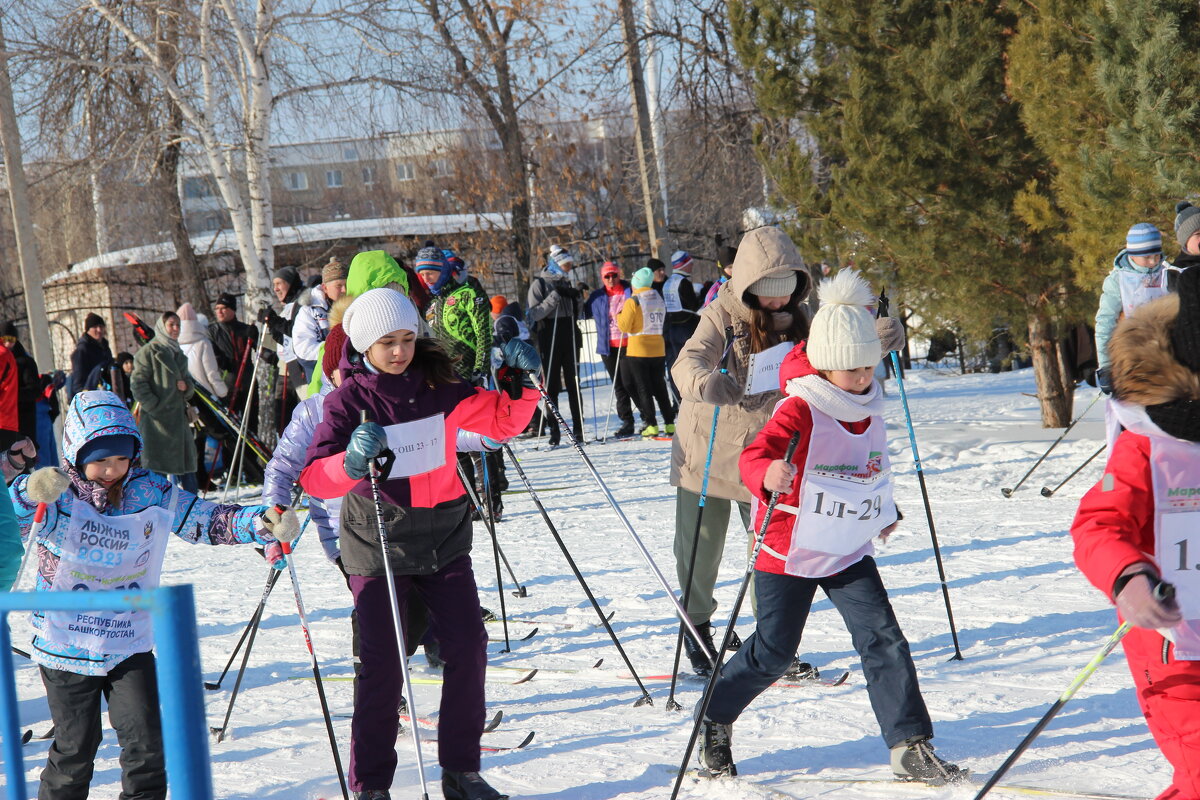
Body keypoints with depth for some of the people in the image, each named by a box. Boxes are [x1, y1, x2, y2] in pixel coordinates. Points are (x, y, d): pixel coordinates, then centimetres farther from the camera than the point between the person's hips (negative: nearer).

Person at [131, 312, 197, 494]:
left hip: (178, 416, 8)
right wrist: (154, 406, -16)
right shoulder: (149, 351, -3)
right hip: (156, 417, -8)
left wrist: (187, 386, 1)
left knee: (186, 462, 8)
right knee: (156, 465, -6)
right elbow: (138, 384, -10)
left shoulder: (178, 354, 20)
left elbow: (190, 383, 25)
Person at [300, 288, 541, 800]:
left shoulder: (438, 386, 0)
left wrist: (519, 383, -10)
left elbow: (502, 421, 8)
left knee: (468, 648, -1)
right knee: (381, 664, -7)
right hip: (378, 547, -3)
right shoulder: (348, 400, -10)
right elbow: (315, 478, -19)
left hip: (444, 540, 3)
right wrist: (352, 461, -39)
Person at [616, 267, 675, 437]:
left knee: (643, 388, 0)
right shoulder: (659, 299, 10)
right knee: (659, 387, 12)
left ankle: (651, 424, -5)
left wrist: (619, 317, 7)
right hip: (658, 349, 6)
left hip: (638, 350, -6)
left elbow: (624, 326, -12)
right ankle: (669, 423, 10)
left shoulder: (632, 301, -11)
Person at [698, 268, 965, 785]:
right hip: (790, 549, -5)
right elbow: (752, 457, -35)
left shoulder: (870, 408, 4)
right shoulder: (800, 411, -19)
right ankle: (715, 717, 28)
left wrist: (884, 511, 34)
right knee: (773, 651, 3)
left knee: (884, 640, -7)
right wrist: (768, 476, -57)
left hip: (849, 551, 5)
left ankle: (911, 748, -4)